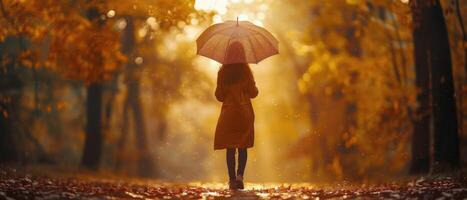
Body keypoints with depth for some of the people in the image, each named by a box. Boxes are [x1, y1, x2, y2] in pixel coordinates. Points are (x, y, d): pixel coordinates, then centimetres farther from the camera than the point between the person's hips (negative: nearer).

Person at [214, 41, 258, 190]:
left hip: (228, 112, 0)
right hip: (244, 112, 0)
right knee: (243, 147, 7)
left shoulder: (223, 72, -4)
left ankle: (232, 179, 4)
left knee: (230, 147, 6)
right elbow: (253, 93, -2)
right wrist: (255, 87, 18)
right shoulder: (246, 70, -7)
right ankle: (240, 175, -10)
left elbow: (219, 96, 1)